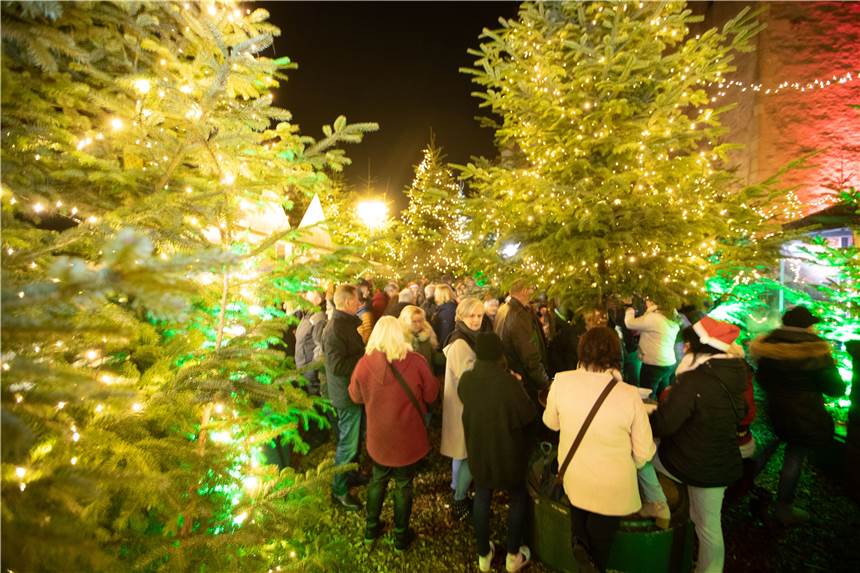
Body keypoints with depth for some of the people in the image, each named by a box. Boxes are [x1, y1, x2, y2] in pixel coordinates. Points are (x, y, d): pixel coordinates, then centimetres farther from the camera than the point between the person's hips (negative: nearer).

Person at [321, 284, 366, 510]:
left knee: (354, 438, 25)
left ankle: (352, 475, 45)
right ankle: (339, 490, 25)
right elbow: (338, 365, -30)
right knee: (348, 443, 6)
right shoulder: (335, 328, -24)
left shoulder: (349, 322, 7)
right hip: (347, 393, -9)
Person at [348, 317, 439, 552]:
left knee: (378, 479, 25)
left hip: (379, 436, 2)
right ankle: (401, 536, 36)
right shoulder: (415, 361, -21)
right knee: (403, 485, 19)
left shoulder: (364, 363, -17)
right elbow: (431, 395, -7)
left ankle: (371, 527, 43)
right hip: (408, 437, -2)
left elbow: (356, 396, 0)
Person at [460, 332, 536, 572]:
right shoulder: (508, 381, -28)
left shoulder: (465, 379, -14)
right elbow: (528, 415, -17)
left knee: (482, 497, 22)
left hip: (478, 449, 3)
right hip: (508, 451, -3)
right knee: (518, 497, 22)